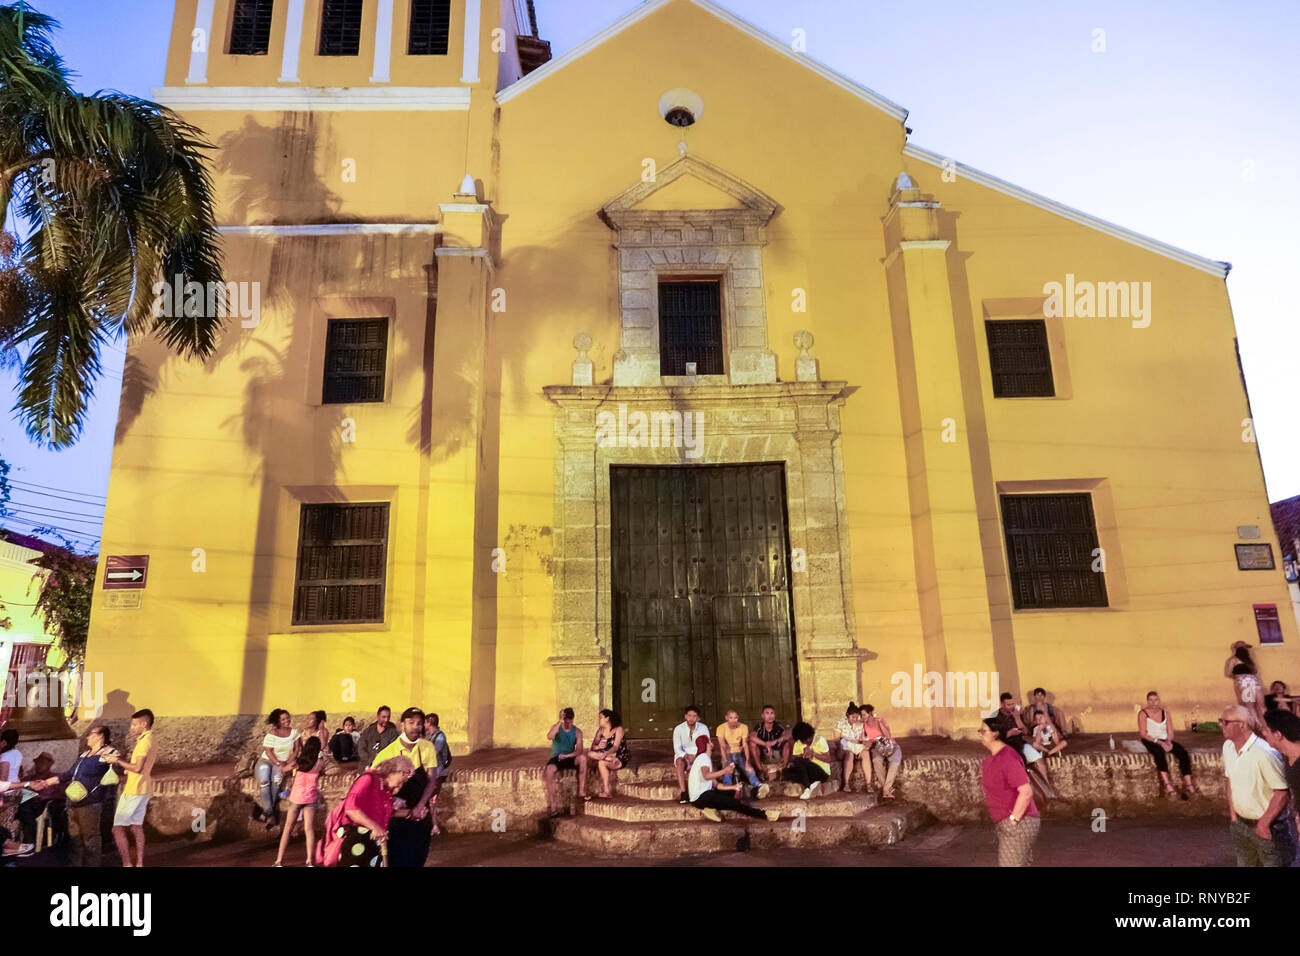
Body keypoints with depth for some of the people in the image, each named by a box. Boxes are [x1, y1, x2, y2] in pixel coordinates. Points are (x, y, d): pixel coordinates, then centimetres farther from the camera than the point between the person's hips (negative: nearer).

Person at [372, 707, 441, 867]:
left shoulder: (428, 748, -2)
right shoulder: (388, 753, -11)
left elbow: (432, 780, -3)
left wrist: (419, 807, -17)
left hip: (421, 816, 3)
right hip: (396, 817, -3)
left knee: (418, 860, 9)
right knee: (396, 861, -3)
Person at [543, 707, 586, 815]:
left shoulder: (577, 731, 2)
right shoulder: (556, 727, -1)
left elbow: (579, 750, -6)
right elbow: (549, 737, -25)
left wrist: (566, 755, -21)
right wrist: (560, 722, -28)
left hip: (570, 758, 1)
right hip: (556, 758, -1)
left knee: (583, 758, -31)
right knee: (549, 770, -35)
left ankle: (581, 791, -22)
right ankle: (552, 805, -29)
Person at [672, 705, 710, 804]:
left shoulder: (703, 728, -3)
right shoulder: (678, 729, -7)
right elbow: (677, 748, -9)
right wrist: (686, 756, -27)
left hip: (699, 756, 1)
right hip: (683, 755, -1)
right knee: (680, 763, -35)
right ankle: (683, 793, -38)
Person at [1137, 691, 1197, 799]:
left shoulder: (1165, 713, 8)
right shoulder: (1143, 714, -6)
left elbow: (1170, 732, 7)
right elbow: (1143, 734, -11)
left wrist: (1169, 741, -13)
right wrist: (1158, 742, -21)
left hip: (1165, 740, 5)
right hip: (1150, 741, -5)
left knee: (1183, 752, -20)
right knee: (1159, 751, -36)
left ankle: (1188, 784, -20)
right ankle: (1167, 784, -41)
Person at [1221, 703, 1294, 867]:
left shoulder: (1265, 753, -26)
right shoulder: (1228, 747, 0)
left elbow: (1283, 792, -24)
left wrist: (1264, 824, -17)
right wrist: (1233, 814, 10)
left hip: (1270, 827, -7)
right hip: (1241, 823, 7)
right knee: (1244, 863, 19)